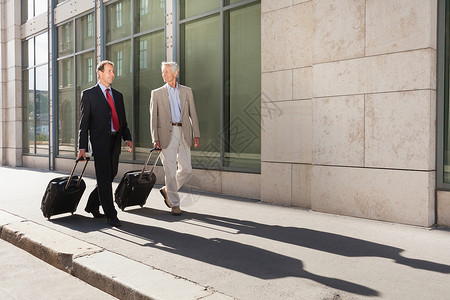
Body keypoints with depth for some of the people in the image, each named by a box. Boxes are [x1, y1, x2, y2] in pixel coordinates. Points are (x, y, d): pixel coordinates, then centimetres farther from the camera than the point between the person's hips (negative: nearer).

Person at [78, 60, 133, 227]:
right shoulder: (88, 94, 3)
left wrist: (128, 138, 3)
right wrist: (82, 147, -8)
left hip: (115, 141, 6)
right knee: (104, 179, -5)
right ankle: (111, 215, 1)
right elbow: (84, 122, -1)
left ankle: (92, 206, 29)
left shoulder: (118, 95, 18)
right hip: (99, 141, -6)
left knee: (110, 176, 10)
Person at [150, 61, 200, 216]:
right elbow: (153, 117, 3)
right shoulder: (157, 93, 7)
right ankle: (174, 204, 9)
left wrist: (196, 134, 3)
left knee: (186, 169, 2)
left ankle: (167, 190, 26)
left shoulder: (187, 91, 12)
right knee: (170, 171, -3)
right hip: (167, 134, -2)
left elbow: (192, 114, 11)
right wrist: (155, 138, -5)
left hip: (183, 133, 3)